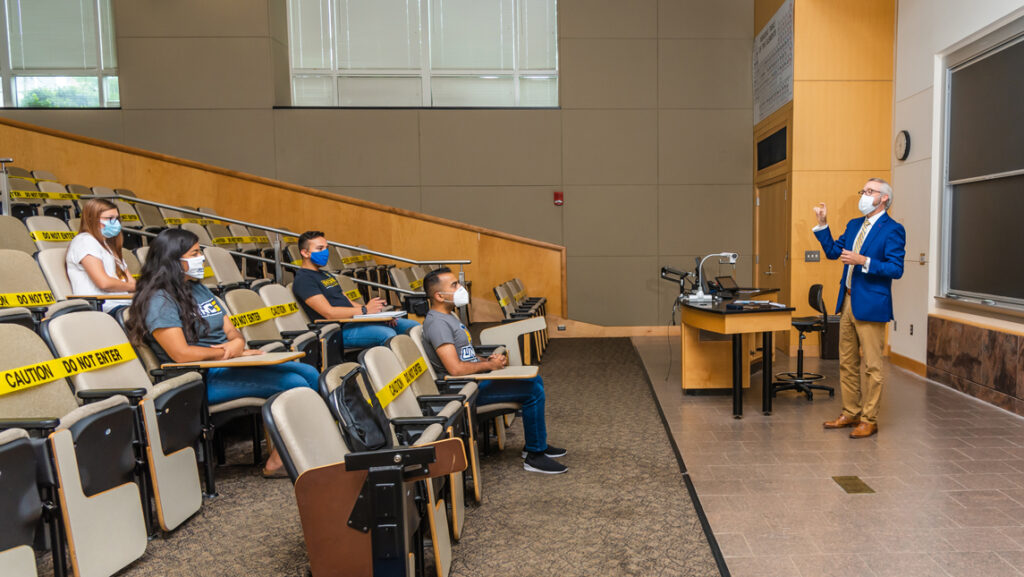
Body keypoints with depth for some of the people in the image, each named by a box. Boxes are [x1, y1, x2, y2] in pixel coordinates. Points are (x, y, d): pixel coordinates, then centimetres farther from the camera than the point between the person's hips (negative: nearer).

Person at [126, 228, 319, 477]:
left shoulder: (198, 288, 17)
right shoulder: (160, 300, -10)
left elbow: (230, 330, 16)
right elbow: (181, 354, -19)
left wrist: (237, 343, -8)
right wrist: (229, 352, -11)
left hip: (231, 363, 9)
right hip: (203, 379, -9)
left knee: (310, 373, -7)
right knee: (294, 384, -22)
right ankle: (277, 461, -9)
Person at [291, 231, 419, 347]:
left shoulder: (326, 275, 26)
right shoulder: (303, 280, -5)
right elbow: (329, 313, -17)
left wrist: (378, 313, 4)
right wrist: (365, 310, -16)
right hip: (339, 330, -9)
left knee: (413, 326, -3)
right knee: (388, 333, -34)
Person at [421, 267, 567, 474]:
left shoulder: (448, 317, 14)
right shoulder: (437, 323, -20)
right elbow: (455, 368, -28)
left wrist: (488, 359, 3)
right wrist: (489, 365, -14)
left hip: (474, 380, 11)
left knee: (534, 380, 15)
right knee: (533, 391, -16)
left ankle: (537, 444, 23)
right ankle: (534, 456, -4)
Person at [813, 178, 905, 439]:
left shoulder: (892, 230, -10)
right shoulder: (854, 225, 14)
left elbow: (896, 269, -15)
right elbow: (832, 251, 15)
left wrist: (864, 261, -24)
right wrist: (822, 224, 7)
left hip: (870, 305, -8)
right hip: (848, 302, 8)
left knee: (871, 365, 0)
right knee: (847, 362, 14)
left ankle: (869, 420, 8)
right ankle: (851, 413, 25)